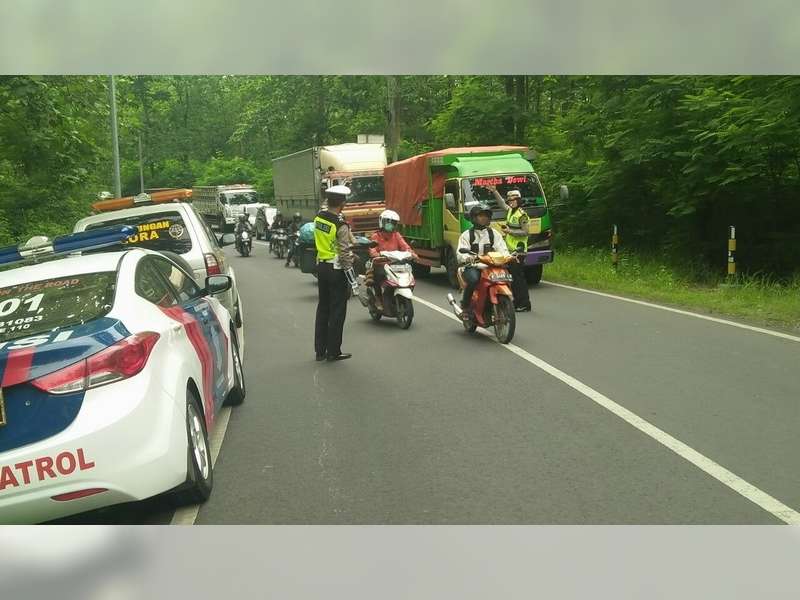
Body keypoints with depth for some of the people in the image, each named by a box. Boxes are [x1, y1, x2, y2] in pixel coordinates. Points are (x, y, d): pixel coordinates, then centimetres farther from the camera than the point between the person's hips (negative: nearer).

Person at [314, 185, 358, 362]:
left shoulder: (319, 216, 0)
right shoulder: (341, 225, -21)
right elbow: (345, 253, -20)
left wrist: (350, 254, 18)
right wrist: (353, 280, -13)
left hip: (321, 266, 7)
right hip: (336, 269, -7)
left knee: (323, 308, 15)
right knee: (337, 311, 3)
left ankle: (320, 350, 20)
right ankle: (333, 352, 9)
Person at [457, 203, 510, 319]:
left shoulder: (494, 234, 15)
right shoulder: (466, 235, 5)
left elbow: (502, 250, 5)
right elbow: (460, 254, -9)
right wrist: (470, 257, -32)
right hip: (472, 267, -3)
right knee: (473, 279, -36)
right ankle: (465, 306, -17)